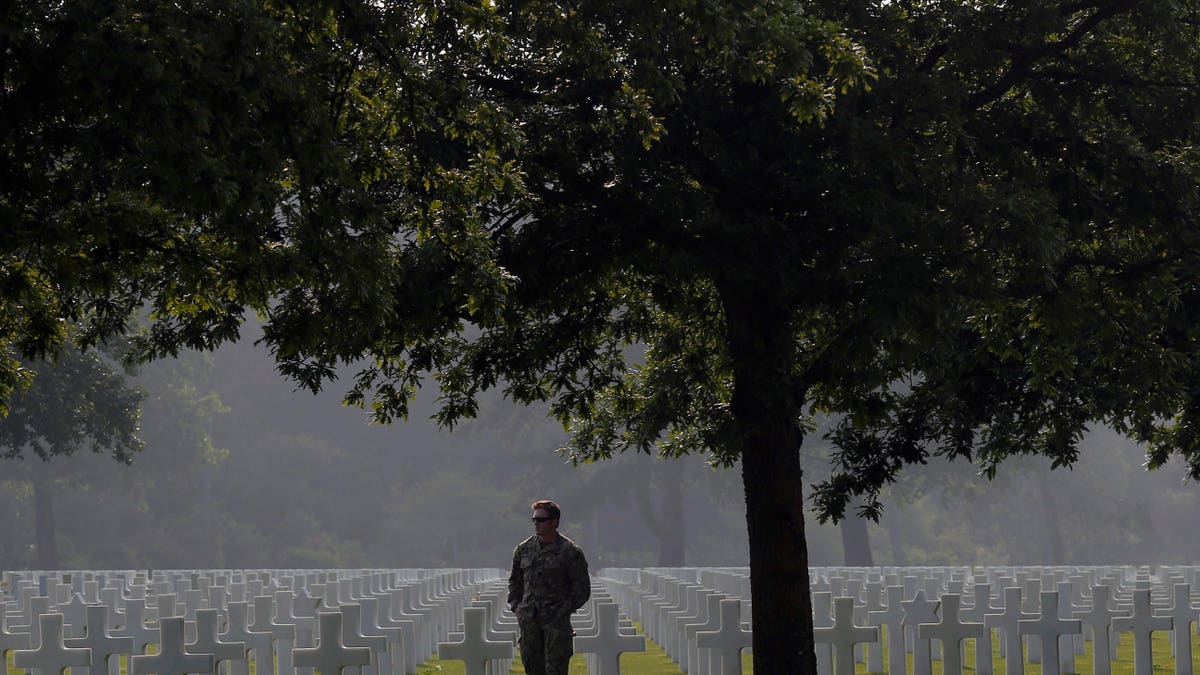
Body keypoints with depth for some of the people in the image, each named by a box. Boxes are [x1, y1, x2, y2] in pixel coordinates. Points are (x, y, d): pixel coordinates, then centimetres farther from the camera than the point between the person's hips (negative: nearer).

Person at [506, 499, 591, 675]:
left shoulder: (570, 551, -4)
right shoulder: (523, 549, 11)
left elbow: (582, 588, -2)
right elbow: (514, 579, 23)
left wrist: (564, 611, -9)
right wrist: (515, 605, 10)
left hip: (556, 620, -5)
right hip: (528, 618, 5)